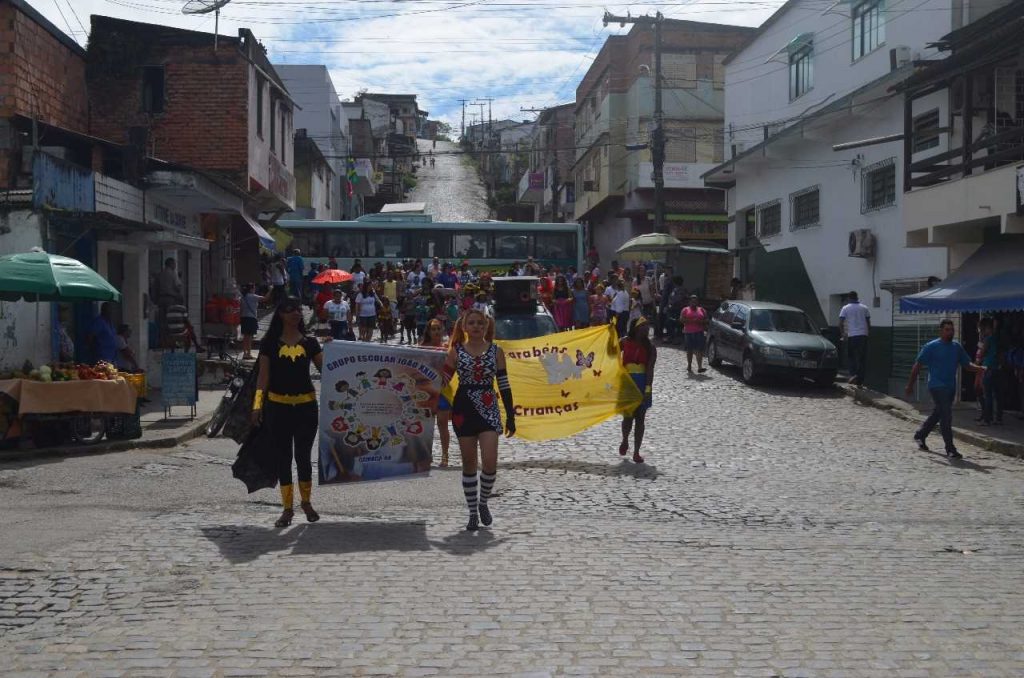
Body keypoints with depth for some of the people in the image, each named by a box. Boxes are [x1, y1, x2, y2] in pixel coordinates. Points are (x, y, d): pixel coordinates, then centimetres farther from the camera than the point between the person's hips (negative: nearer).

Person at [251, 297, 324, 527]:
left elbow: (324, 369, 3)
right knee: (283, 457, 6)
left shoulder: (310, 342, 5)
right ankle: (287, 508, 16)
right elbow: (263, 375, 0)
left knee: (303, 455, 5)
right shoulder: (270, 343, 1)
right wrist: (257, 405, -7)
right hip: (278, 406, 0)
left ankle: (306, 501, 26)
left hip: (306, 405, 1)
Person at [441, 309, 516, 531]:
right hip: (463, 409, 0)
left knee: (490, 462, -11)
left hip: (489, 410, 0)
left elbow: (504, 385, 5)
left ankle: (483, 502, 15)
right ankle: (473, 512, 17)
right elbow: (442, 379, 3)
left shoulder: (496, 351, 4)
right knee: (469, 464, 5)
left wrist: (510, 416, 4)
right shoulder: (456, 351, 4)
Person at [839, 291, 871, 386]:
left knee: (852, 357, 9)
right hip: (863, 335, 2)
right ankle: (861, 380, 5)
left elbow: (841, 323, -4)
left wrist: (843, 333, 8)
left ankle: (853, 374, -10)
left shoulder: (845, 308, 1)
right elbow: (869, 323, 10)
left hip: (852, 335, -2)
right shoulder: (864, 308, 10)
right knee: (862, 358, 6)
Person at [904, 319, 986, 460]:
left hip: (951, 387, 6)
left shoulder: (957, 347, 10)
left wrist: (979, 368, -11)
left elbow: (967, 364, 11)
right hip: (937, 386, -6)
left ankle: (920, 436, 37)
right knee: (946, 415, -14)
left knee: (937, 414, 17)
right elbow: (917, 365, -4)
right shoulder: (931, 347, -7)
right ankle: (950, 449, -11)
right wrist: (910, 385, -5)